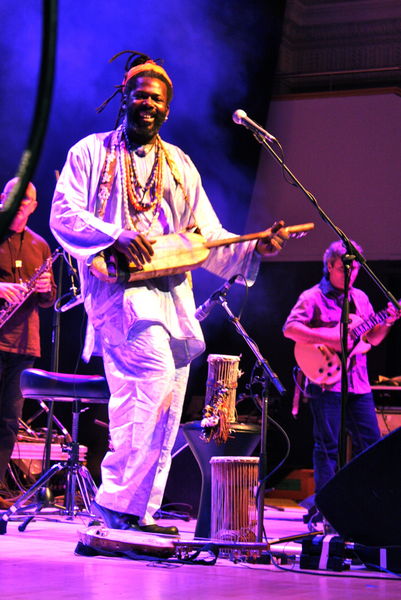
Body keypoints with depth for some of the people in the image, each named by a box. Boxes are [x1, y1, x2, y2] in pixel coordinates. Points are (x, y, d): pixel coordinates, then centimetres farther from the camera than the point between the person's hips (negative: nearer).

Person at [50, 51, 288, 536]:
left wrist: (254, 249, -1)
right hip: (116, 284, -5)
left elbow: (208, 238, 17)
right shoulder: (92, 152, 8)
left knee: (167, 410, 0)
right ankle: (117, 498, -24)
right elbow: (63, 216, -3)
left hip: (171, 291, 6)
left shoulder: (180, 165, 21)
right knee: (154, 368, -28)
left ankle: (139, 513, 8)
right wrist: (115, 236, -19)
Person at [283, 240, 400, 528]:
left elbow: (373, 338, 19)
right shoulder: (313, 297, -3)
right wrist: (330, 339, -21)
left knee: (371, 443, 5)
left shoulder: (360, 298, 16)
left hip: (358, 383, 6)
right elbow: (290, 328, -15)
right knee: (328, 445, -3)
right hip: (326, 379, -6)